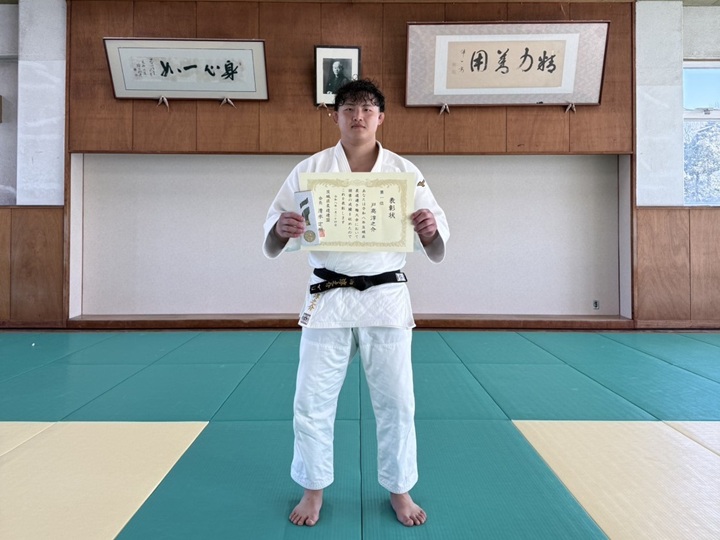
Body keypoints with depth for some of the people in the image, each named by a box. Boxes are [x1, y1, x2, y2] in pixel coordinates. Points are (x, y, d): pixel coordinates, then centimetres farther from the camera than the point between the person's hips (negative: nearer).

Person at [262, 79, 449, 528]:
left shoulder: (405, 172, 1)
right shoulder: (309, 170, 1)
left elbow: (437, 251, 0)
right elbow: (273, 246, -1)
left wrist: (430, 231, -24)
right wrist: (281, 230, -25)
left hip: (386, 300, 0)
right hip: (327, 300, 0)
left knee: (396, 402, 9)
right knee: (313, 402, 8)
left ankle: (399, 490, 32)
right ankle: (314, 490, 31)